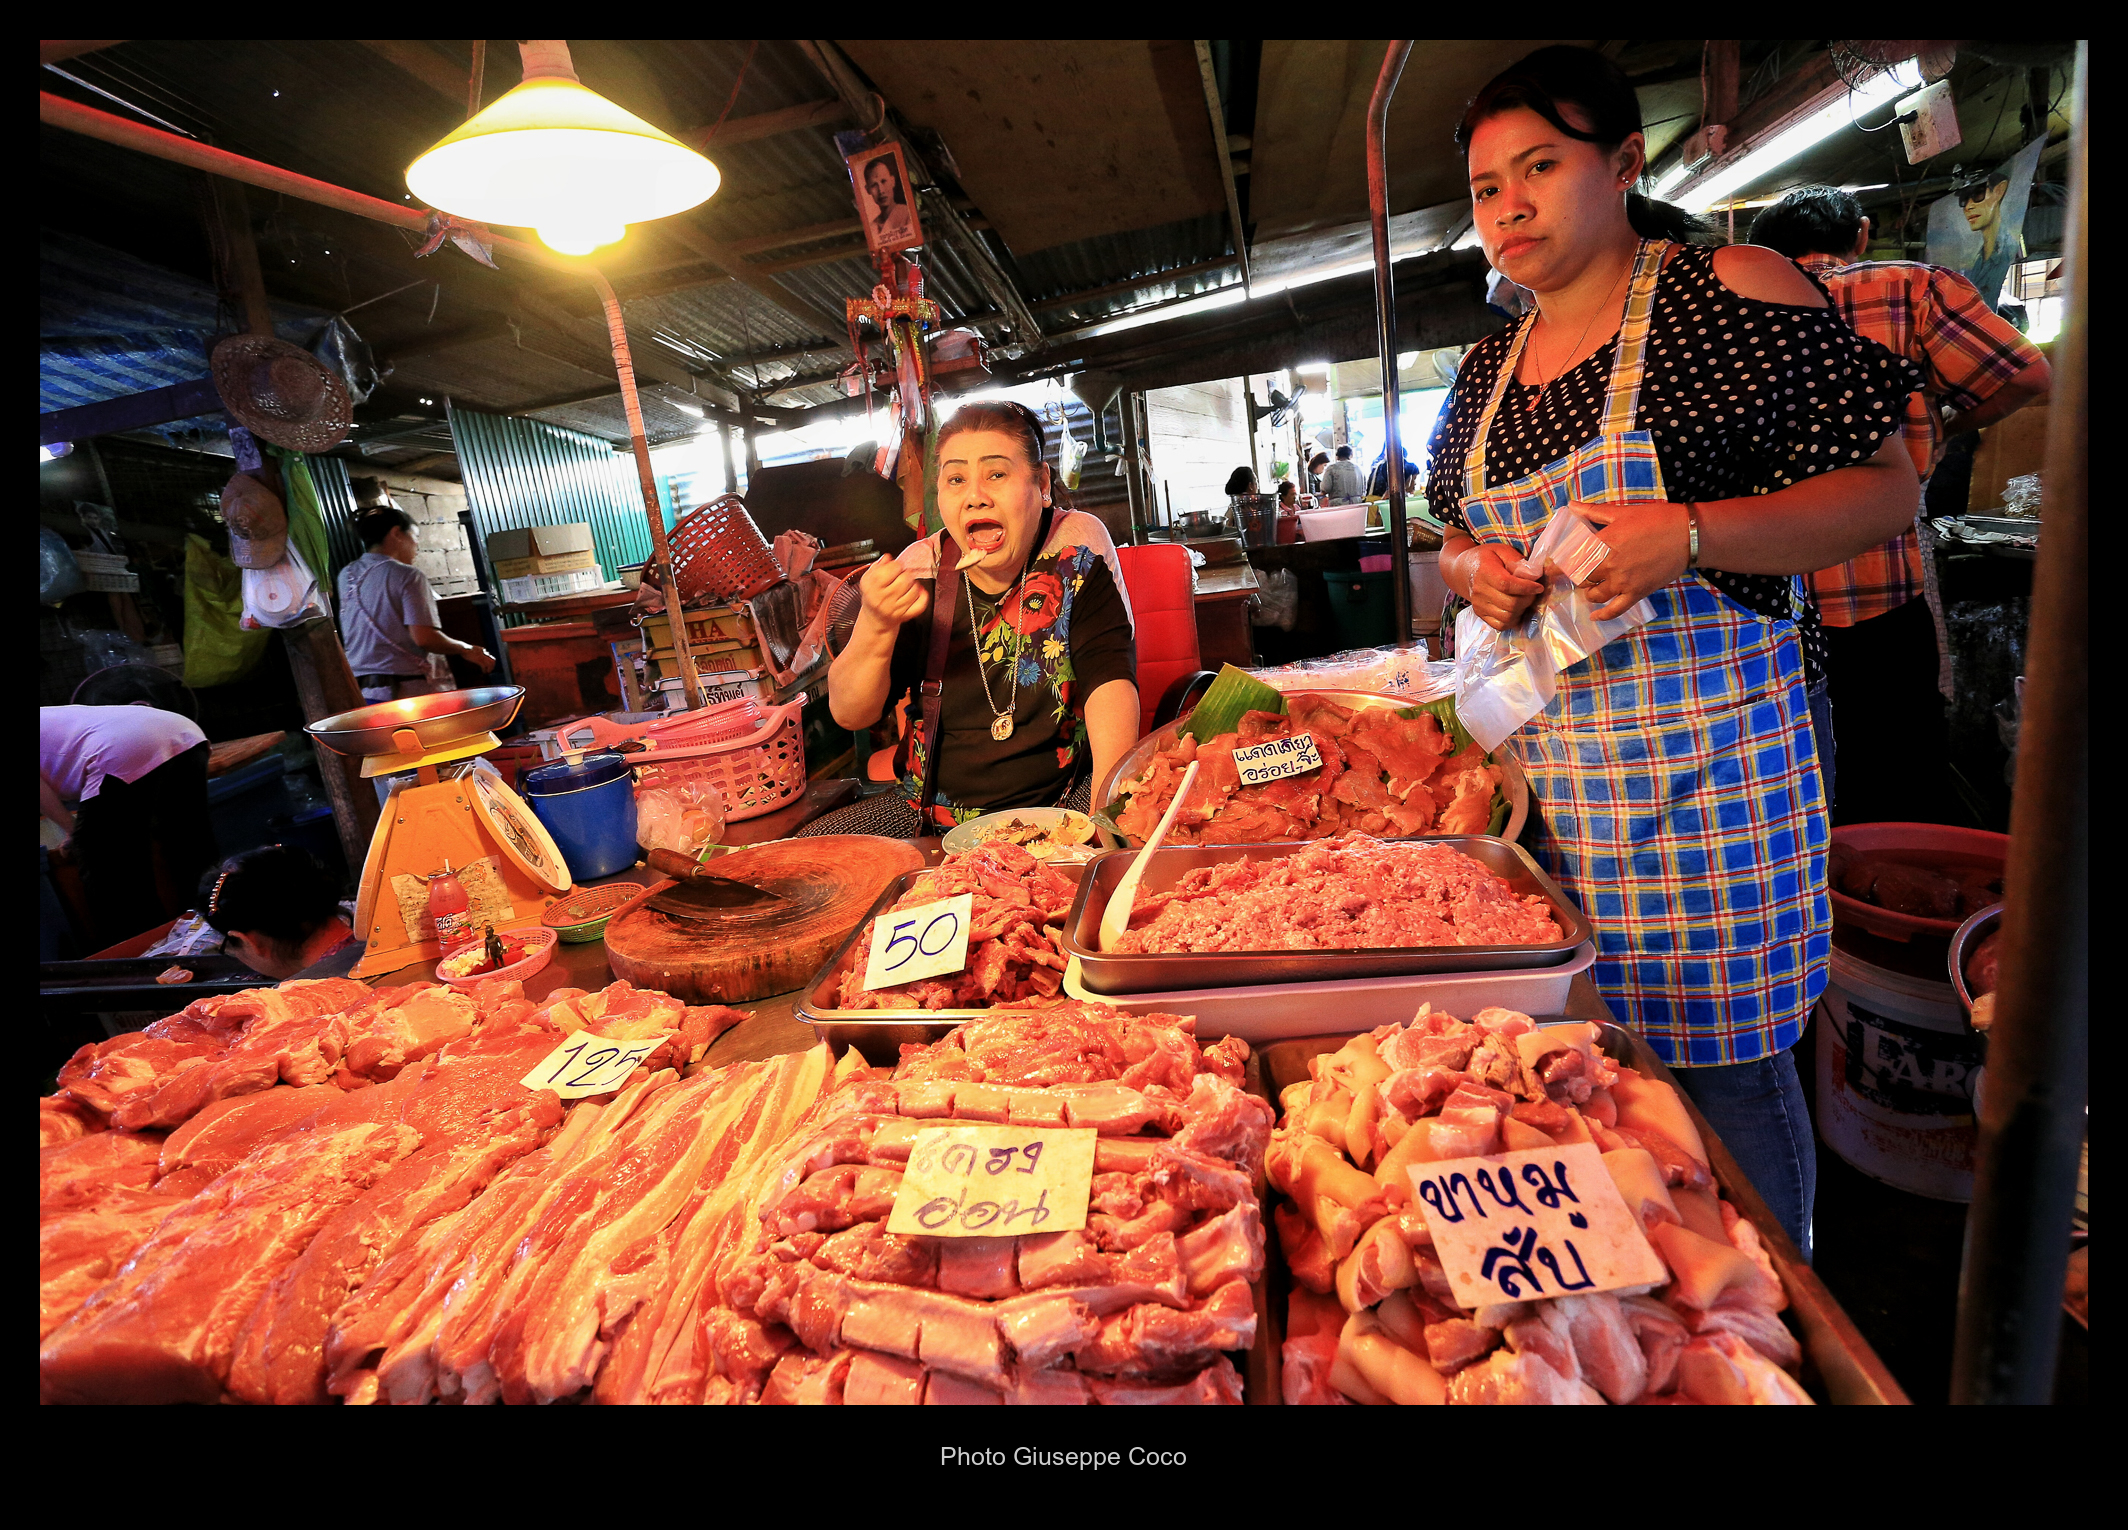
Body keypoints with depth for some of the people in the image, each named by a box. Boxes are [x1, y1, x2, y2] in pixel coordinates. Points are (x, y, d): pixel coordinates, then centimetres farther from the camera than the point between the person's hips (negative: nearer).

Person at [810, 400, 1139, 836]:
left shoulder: (1075, 551, -6)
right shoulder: (919, 572, -3)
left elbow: (1109, 677, -16)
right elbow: (849, 714, -4)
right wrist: (876, 625, -24)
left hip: (1061, 807, -2)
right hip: (936, 815, 3)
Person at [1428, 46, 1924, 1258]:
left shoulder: (1734, 293, -5)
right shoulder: (1489, 368, 14)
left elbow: (1888, 490, -6)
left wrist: (1687, 534, -22)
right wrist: (1475, 570, -2)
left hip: (1704, 748, -5)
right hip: (1550, 747, 6)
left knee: (1727, 1060, 4)